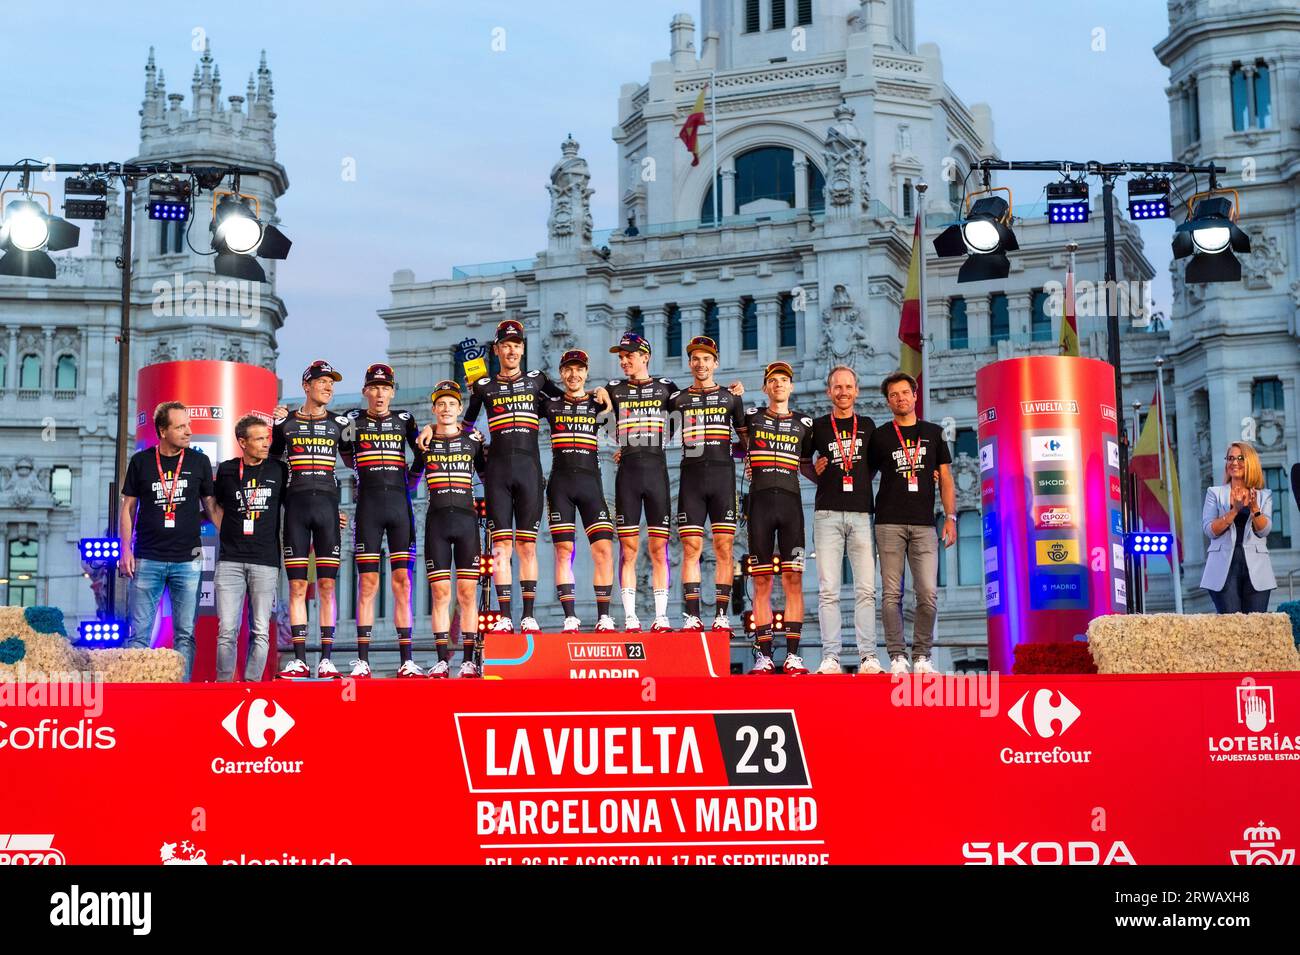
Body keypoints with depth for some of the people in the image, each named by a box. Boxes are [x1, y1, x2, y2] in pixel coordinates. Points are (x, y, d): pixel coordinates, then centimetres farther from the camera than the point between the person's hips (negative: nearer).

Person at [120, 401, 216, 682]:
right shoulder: (141, 461, 5)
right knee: (139, 632, -1)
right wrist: (126, 550, 0)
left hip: (187, 560, 1)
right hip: (148, 560, 0)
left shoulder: (198, 461, 6)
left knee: (185, 635, 1)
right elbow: (128, 507, 9)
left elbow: (211, 505, 10)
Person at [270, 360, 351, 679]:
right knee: (297, 585, -2)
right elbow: (273, 464, 17)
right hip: (295, 506, 0)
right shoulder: (285, 422, 9)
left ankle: (326, 659, -1)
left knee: (327, 585, -2)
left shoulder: (339, 423, 10)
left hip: (327, 505, 0)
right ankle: (299, 659, 0)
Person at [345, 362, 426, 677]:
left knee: (402, 582, -1)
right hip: (368, 506, -1)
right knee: (367, 583, -4)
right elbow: (347, 456, 20)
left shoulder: (404, 421, 9)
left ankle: (406, 660, -1)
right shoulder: (353, 421, 5)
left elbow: (421, 454, 20)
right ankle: (362, 660, -3)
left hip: (399, 505, 1)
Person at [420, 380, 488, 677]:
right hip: (436, 519, 0)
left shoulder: (473, 439, 8)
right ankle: (442, 660, 0)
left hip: (466, 518, 0)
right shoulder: (424, 440, 8)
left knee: (467, 592, -2)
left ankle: (469, 660, 1)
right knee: (441, 592, -2)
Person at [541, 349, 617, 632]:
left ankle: (603, 617, -4)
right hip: (560, 483, 0)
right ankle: (570, 617, -2)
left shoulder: (598, 404, 10)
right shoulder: (551, 405, 10)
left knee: (604, 549, -9)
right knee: (563, 551, -4)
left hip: (590, 481, 0)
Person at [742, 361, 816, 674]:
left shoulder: (804, 423, 13)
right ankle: (763, 655, 1)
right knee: (762, 582, 0)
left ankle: (792, 654, -4)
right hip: (759, 503, 0)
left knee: (793, 580, -5)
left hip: (790, 502, 1)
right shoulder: (751, 417, 10)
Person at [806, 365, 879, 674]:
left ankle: (868, 657, -4)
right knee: (828, 590, -4)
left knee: (866, 589, -4)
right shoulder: (818, 426, 10)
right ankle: (830, 657, -5)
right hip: (827, 513, -1)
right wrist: (816, 473, 1)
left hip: (861, 513, 1)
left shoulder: (868, 426, 15)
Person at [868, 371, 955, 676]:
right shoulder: (880, 436, 10)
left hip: (924, 524, 1)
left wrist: (950, 517, 4)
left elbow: (945, 479, 14)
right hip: (890, 523, -1)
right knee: (891, 593, -4)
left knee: (928, 593, -7)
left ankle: (922, 656, 2)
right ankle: (897, 657, -1)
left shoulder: (933, 433, 14)